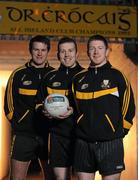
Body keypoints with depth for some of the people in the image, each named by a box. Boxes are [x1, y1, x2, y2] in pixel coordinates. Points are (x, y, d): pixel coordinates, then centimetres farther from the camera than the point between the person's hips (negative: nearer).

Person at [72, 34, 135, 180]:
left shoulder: (116, 75, 1)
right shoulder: (78, 79, 10)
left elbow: (128, 106, 3)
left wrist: (120, 130, 4)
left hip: (111, 142, -3)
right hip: (83, 142, 3)